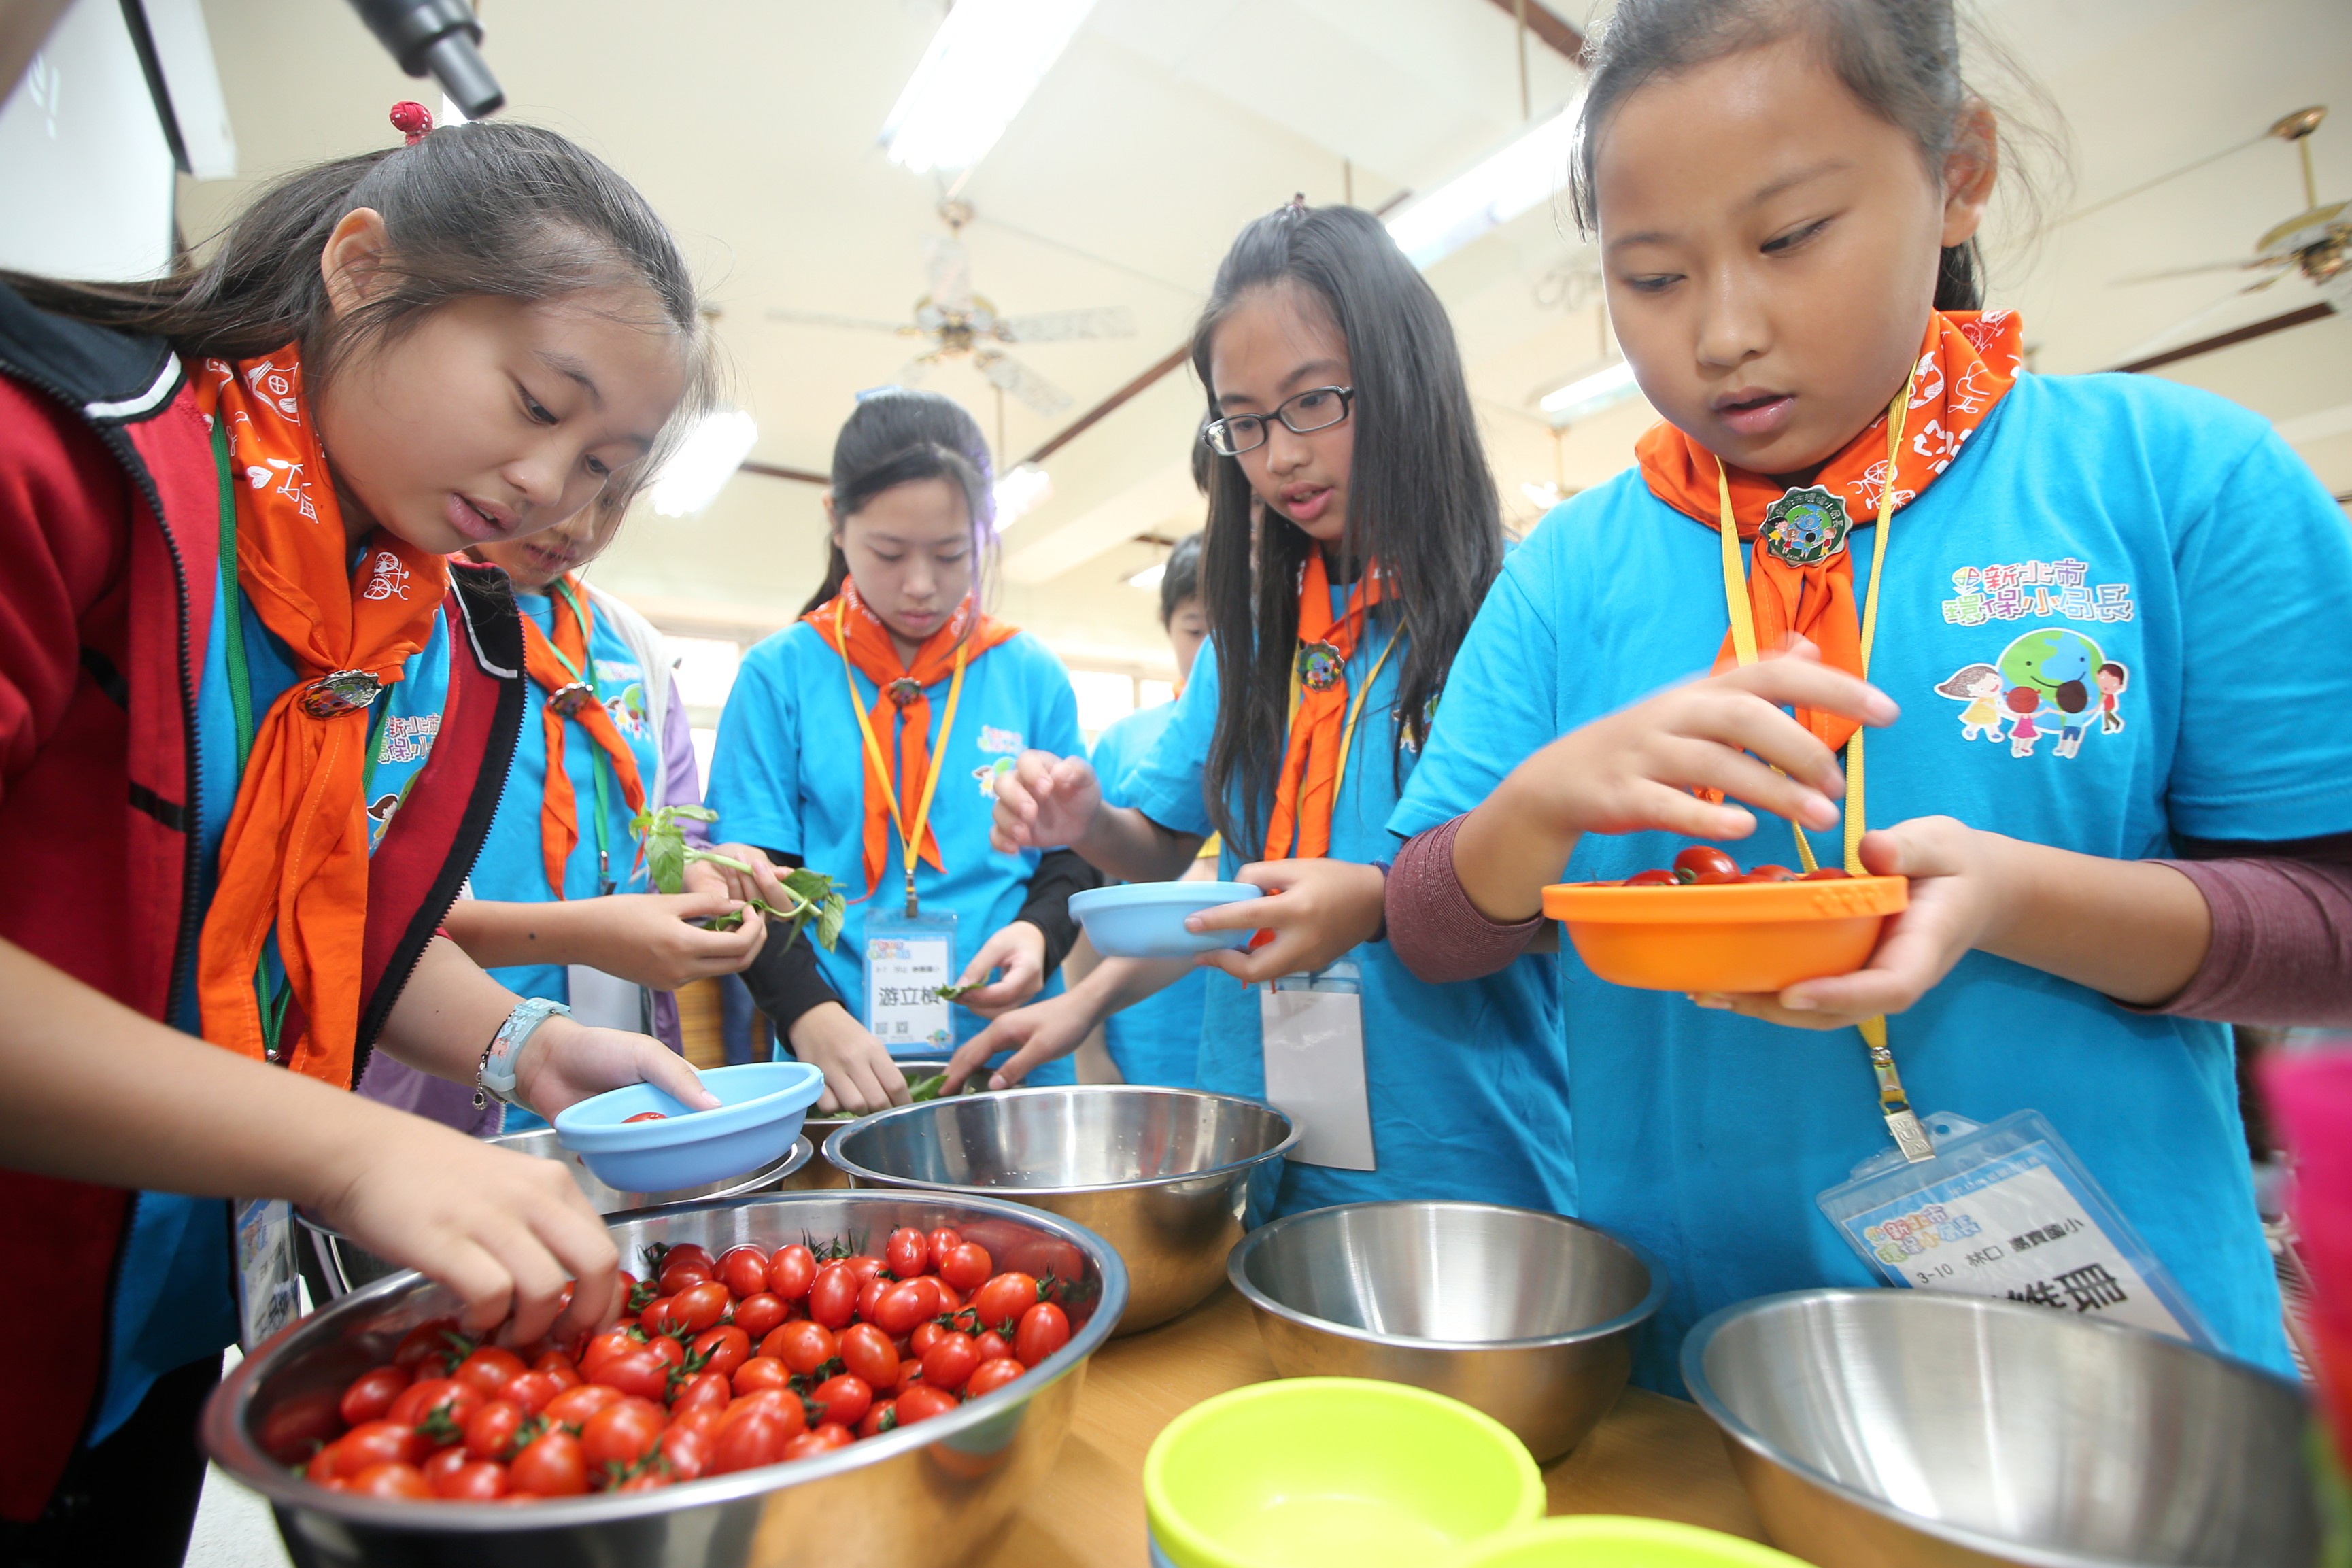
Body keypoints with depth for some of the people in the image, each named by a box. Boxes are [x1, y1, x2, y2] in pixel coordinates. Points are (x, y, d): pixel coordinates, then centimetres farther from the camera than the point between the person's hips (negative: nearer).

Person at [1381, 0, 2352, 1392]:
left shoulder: (2180, 475, -6)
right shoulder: (1572, 565, -4)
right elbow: (1430, 936, -3)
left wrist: (2014, 894, -24)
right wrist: (1547, 800, -24)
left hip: (2107, 1332, 0)